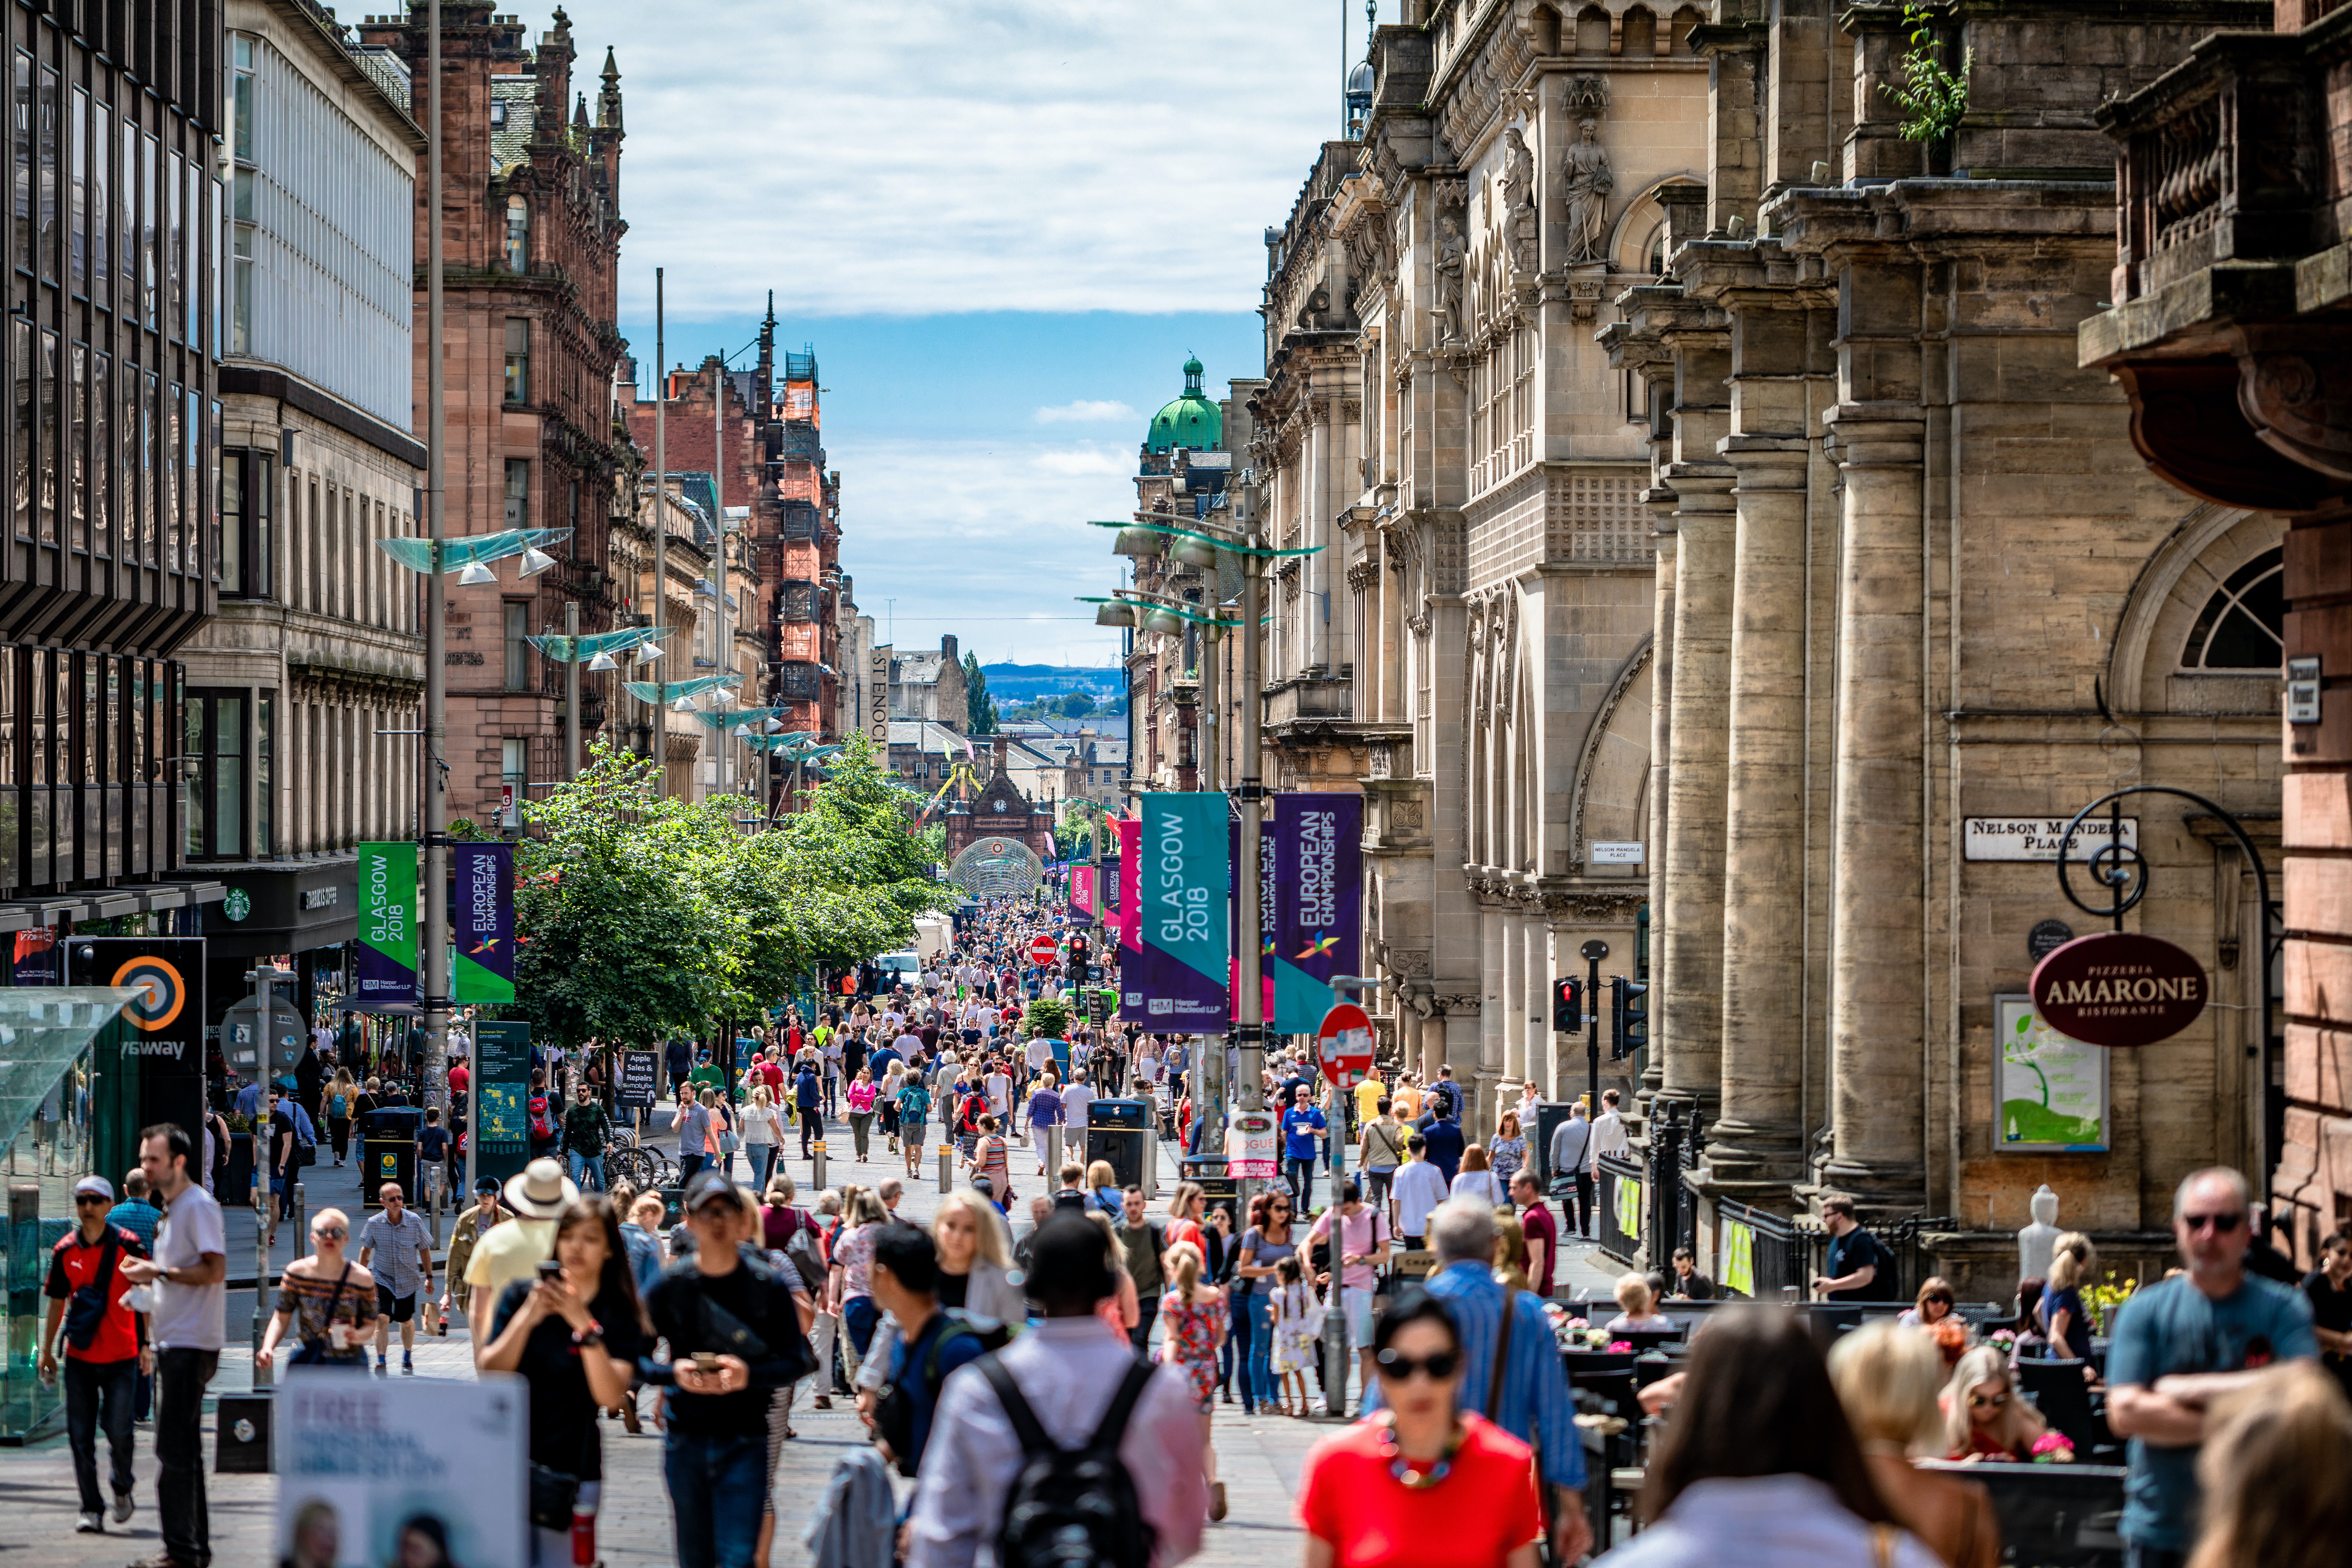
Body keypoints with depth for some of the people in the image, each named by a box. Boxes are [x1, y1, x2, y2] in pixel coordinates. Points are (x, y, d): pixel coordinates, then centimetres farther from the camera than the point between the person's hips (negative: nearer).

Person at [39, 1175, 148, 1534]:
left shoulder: (128, 1246, -5)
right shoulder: (65, 1251, 4)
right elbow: (57, 1302, 14)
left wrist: (146, 1345, -3)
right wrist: (47, 1350, 13)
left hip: (121, 1358, -3)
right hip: (79, 1358, 3)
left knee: (118, 1431, -7)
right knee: (80, 1435, 0)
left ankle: (122, 1487, 22)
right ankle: (91, 1510, 8)